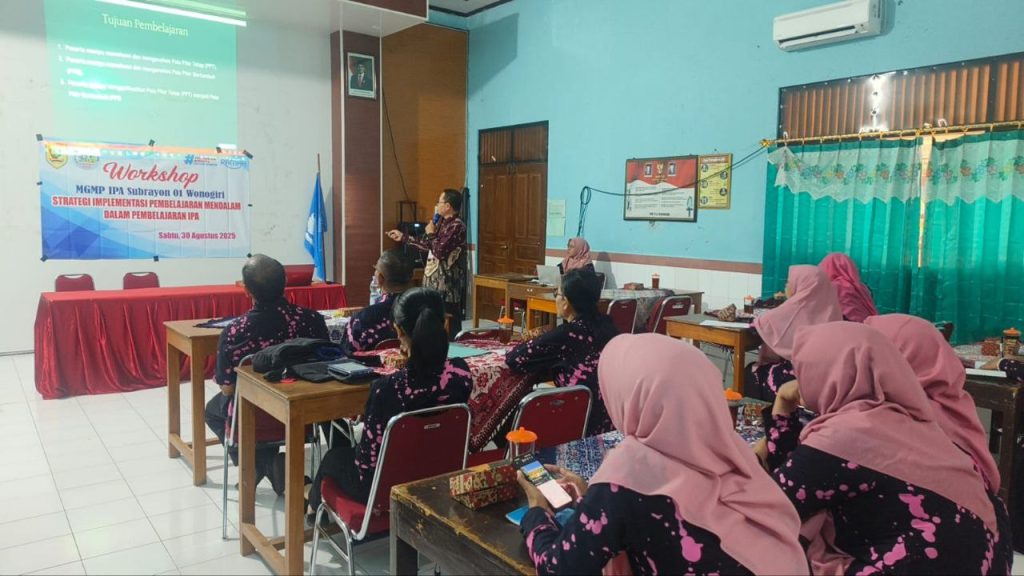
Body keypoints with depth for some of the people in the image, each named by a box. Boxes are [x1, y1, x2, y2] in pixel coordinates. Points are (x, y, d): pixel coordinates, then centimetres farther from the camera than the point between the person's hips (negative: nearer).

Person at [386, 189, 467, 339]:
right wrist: (402, 237, 27)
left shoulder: (457, 226, -15)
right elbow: (427, 246, 25)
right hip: (435, 284, 10)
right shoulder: (443, 223, 15)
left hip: (447, 286, -10)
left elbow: (439, 251, -22)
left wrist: (431, 234, -5)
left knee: (449, 328, -6)